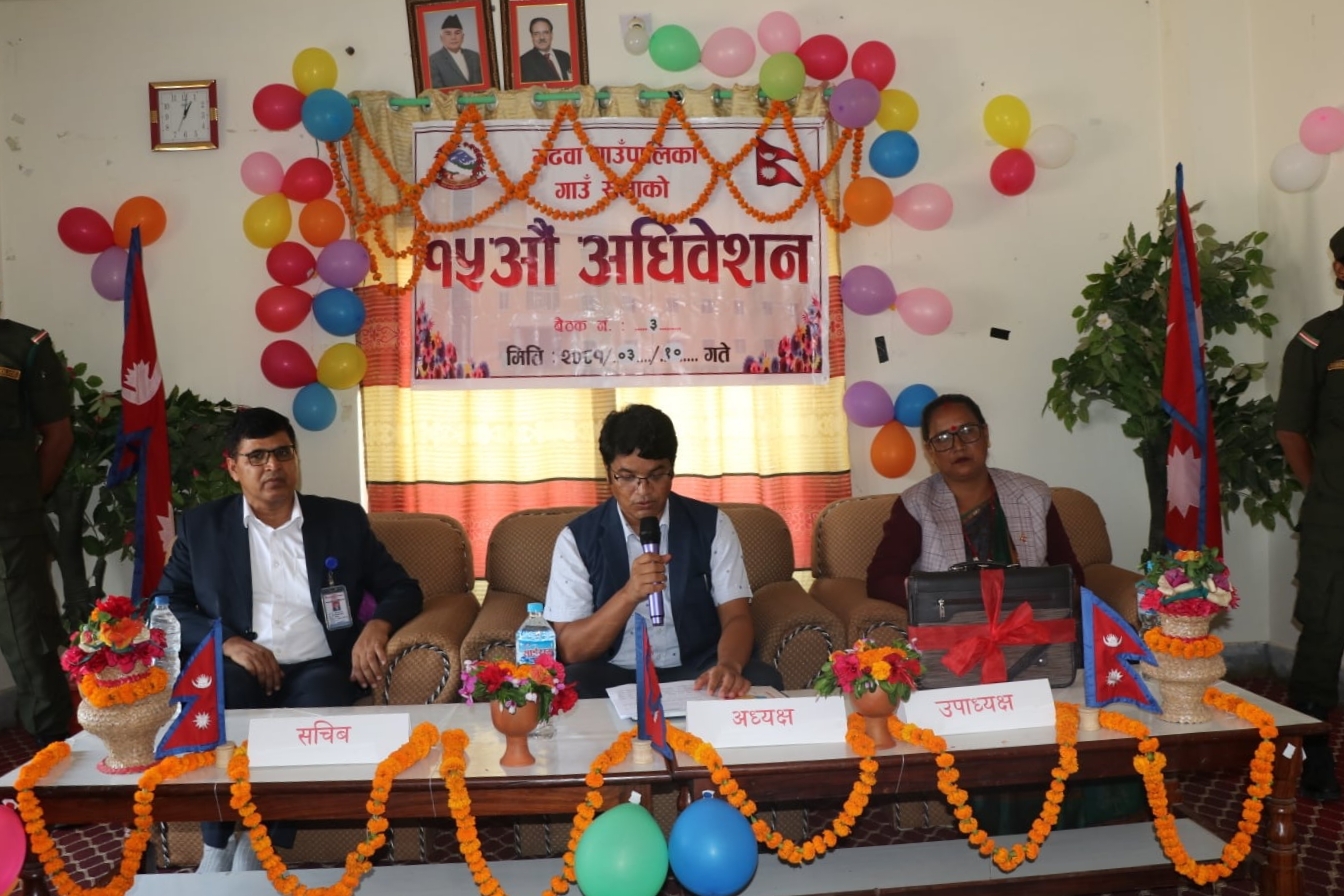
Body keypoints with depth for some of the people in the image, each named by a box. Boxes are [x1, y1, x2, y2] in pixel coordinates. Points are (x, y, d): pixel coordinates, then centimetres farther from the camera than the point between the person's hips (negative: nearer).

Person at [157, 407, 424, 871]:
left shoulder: (343, 519, 12)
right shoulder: (201, 525, 12)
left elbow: (402, 588, 12)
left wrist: (377, 625, -12)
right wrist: (226, 641, -13)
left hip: (318, 667, 0)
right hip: (238, 666, 1)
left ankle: (261, 851, -14)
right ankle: (218, 849, -14)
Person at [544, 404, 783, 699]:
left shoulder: (712, 525, 0)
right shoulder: (576, 538, -5)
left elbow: (736, 617, -5)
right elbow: (570, 650, -9)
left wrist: (728, 665, -29)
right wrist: (629, 594, -26)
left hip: (698, 670, 1)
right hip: (614, 675, 0)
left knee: (763, 683, -28)